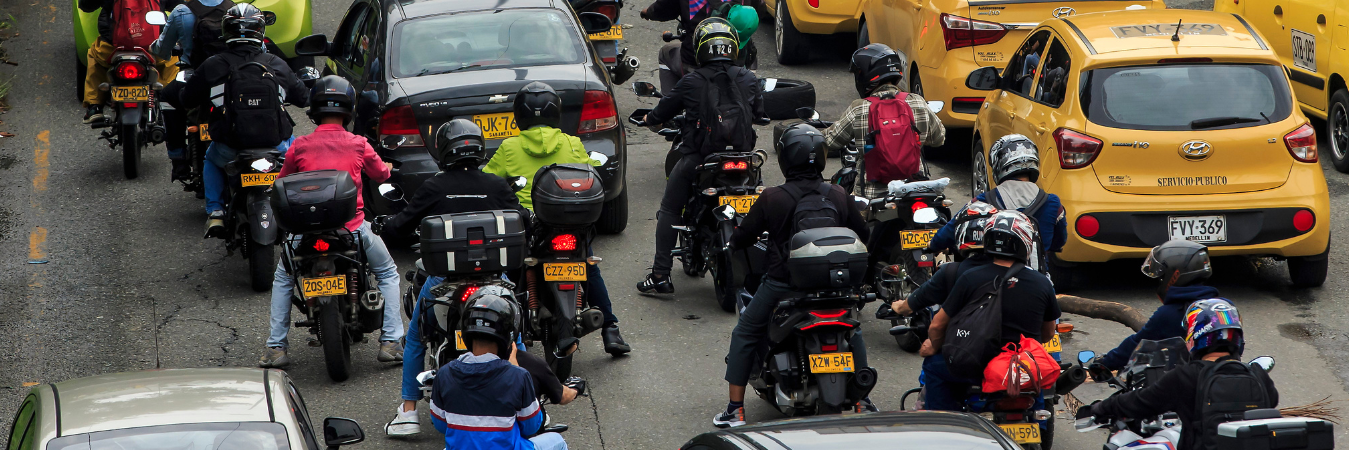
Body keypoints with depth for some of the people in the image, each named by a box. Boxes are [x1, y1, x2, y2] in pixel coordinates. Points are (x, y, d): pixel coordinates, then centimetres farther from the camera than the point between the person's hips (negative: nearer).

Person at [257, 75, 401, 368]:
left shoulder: (300, 146, -2)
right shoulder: (358, 145, -1)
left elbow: (282, 182, 13)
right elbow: (381, 175, 16)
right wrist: (386, 166, 40)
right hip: (354, 228, -1)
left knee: (282, 279, 26)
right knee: (387, 273, 23)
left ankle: (275, 348, 17)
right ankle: (390, 342, 11)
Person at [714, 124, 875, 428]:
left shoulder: (771, 198, -11)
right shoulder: (839, 196, -2)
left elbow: (740, 240, -3)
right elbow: (864, 235, 11)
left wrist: (739, 239, 21)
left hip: (782, 284, -3)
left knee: (745, 334, 16)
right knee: (852, 331, 28)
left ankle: (735, 409, 10)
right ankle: (863, 401, 26)